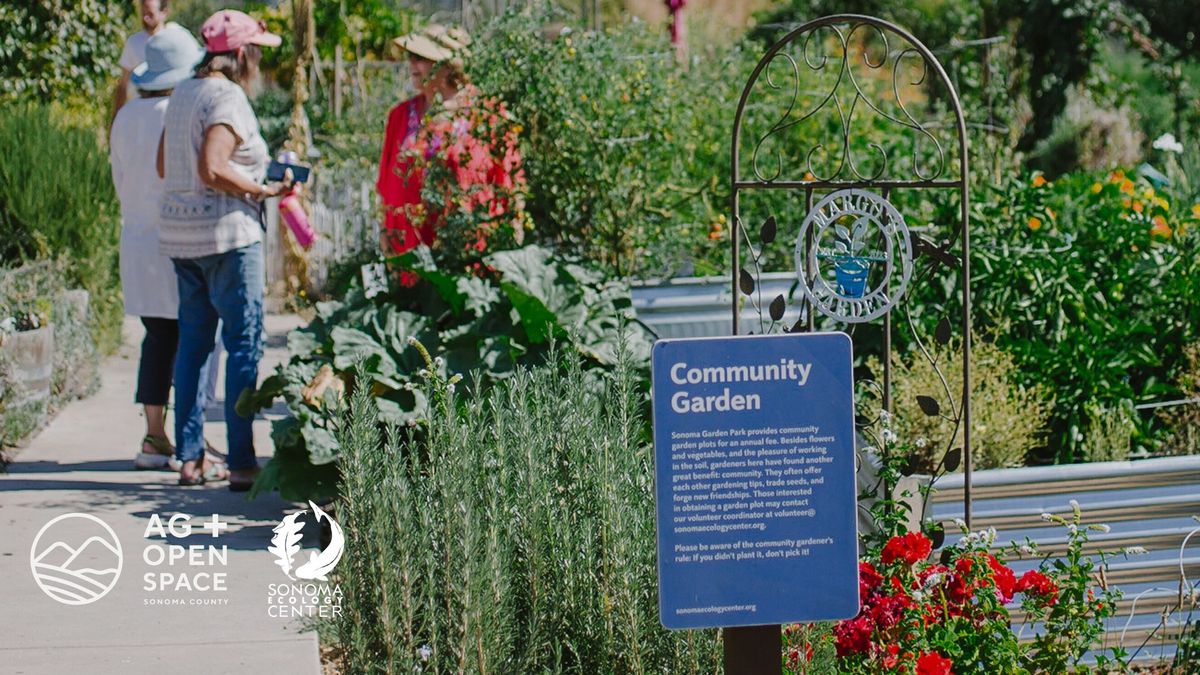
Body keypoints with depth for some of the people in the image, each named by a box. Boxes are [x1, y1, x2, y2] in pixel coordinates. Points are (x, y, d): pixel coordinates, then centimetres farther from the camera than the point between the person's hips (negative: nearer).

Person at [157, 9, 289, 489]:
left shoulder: (184, 94, 13)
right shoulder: (228, 97, -13)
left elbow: (164, 167, 18)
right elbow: (212, 169, -23)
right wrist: (264, 190, -14)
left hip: (180, 233, 9)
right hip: (226, 233, -9)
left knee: (193, 340, 12)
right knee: (244, 344, -4)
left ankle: (189, 457, 14)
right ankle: (241, 462, -5)